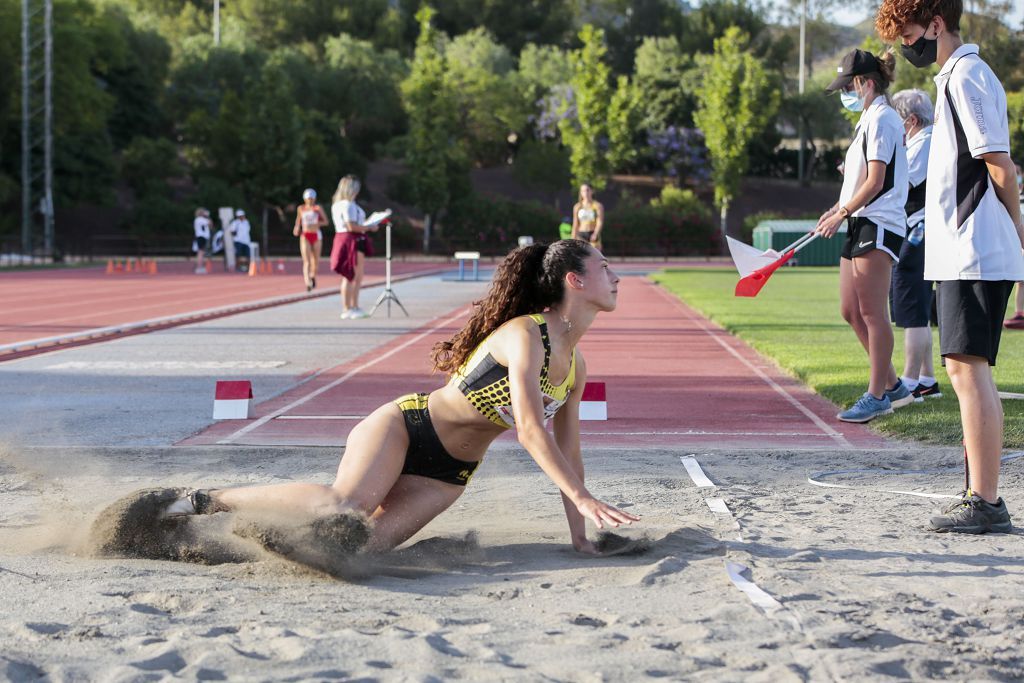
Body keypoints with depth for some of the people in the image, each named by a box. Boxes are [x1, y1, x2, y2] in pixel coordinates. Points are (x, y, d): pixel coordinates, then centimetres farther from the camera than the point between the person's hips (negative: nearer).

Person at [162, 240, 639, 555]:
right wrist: (584, 499, -30)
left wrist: (580, 537, 7)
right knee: (345, 507, -32)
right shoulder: (525, 334, -18)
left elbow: (567, 453, 13)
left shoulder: (576, 366, 9)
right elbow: (531, 431, -27)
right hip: (404, 431, -7)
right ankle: (207, 501, -15)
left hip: (448, 476, 7)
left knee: (361, 543, -16)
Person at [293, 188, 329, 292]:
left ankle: (313, 275, 43)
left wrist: (315, 224, -18)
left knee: (315, 260, 11)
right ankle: (308, 283, -27)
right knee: (306, 261, -15)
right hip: (305, 236, 0)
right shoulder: (301, 209, 6)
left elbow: (325, 221, -2)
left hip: (316, 235, 0)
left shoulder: (318, 208, -1)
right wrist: (297, 228, 4)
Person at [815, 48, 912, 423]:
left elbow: (875, 182, -17)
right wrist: (838, 209, 14)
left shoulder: (881, 118, -11)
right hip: (861, 224, 10)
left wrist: (841, 214, -11)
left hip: (878, 226, -10)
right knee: (851, 311, 10)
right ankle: (892, 385, 18)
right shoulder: (870, 119, 20)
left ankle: (877, 395, -4)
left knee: (872, 312, -8)